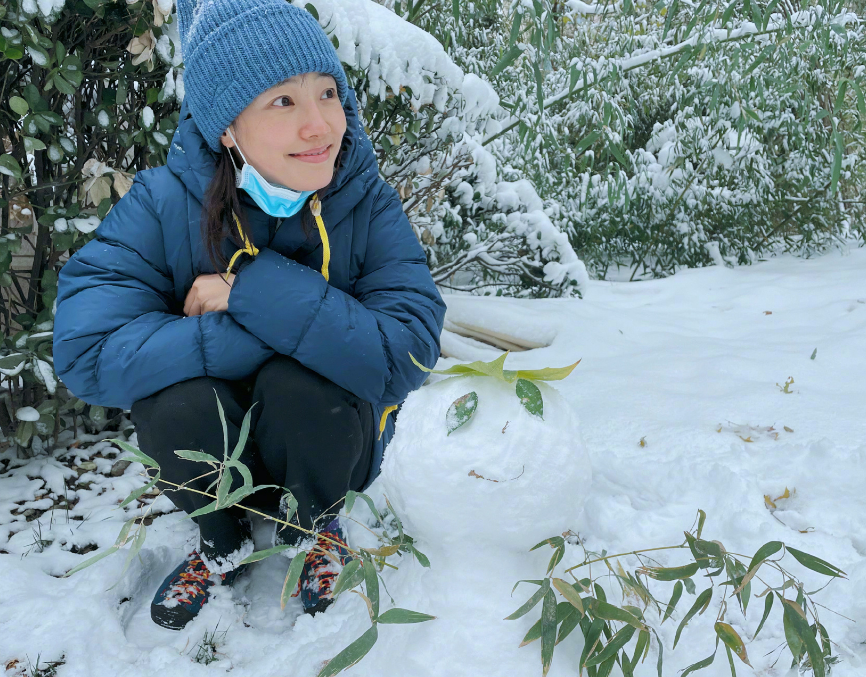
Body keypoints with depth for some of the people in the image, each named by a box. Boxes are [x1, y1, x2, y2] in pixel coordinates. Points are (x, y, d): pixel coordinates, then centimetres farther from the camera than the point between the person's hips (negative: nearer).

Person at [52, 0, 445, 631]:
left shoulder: (370, 204, -17)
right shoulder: (162, 203, -17)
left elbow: (407, 355, -30)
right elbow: (85, 349, -29)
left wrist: (254, 288, -33)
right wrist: (278, 332, -32)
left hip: (329, 441, 0)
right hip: (214, 454, 1)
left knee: (297, 382, -31)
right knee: (177, 396, -30)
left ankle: (315, 526, 3)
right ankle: (224, 542, 4)